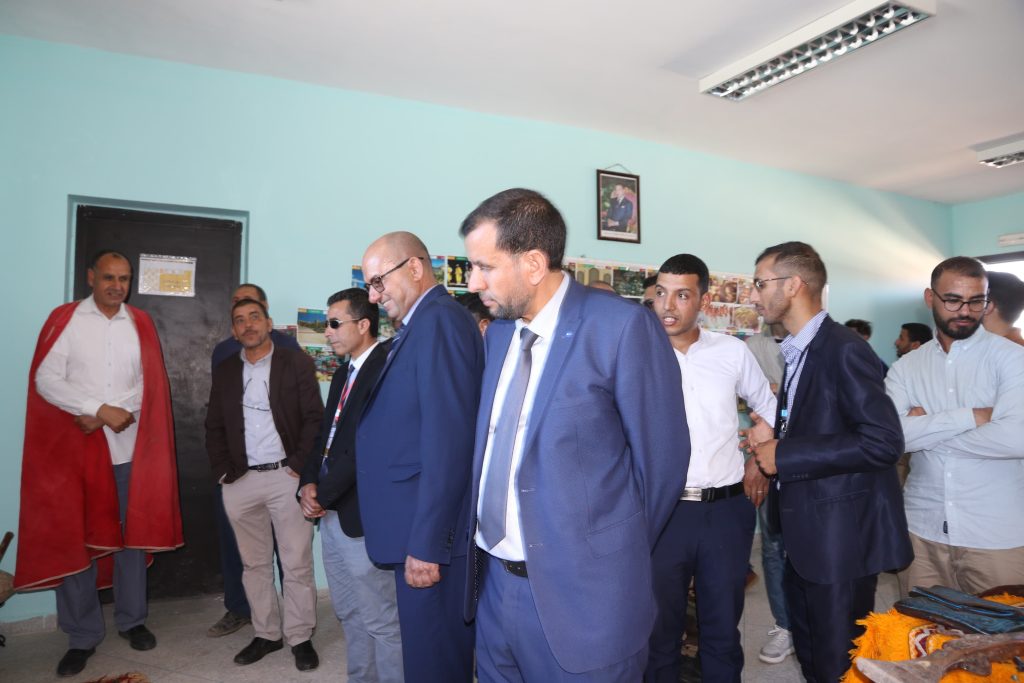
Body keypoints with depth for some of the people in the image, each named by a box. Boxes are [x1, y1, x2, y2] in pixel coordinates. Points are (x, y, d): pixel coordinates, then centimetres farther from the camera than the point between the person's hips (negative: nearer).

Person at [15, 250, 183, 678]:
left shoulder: (140, 324, 7)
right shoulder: (64, 319, 2)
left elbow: (149, 383, 3)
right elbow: (46, 379, -6)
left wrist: (112, 412, -12)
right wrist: (101, 409, -15)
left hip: (130, 444, 2)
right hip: (75, 445, -1)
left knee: (132, 531, 8)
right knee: (76, 536, 3)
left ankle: (132, 619, 24)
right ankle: (82, 635, 17)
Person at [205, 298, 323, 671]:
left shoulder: (296, 363, 0)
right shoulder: (224, 371, 12)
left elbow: (314, 418, -4)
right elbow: (214, 427, 13)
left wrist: (301, 466, -11)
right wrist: (222, 471, 2)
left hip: (286, 476, -4)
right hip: (240, 481, 4)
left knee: (297, 564, 3)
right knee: (254, 564, 13)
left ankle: (300, 637, 16)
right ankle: (266, 634, 27)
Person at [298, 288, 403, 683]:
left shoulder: (385, 367, -16)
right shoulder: (344, 373, 15)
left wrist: (323, 495, -12)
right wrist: (309, 484, 1)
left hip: (362, 516, -9)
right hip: (331, 513, 9)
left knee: (382, 620, 3)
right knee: (349, 615, 20)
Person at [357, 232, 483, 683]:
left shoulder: (439, 319, -15)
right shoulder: (422, 324, 14)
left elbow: (448, 439, -22)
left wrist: (425, 545, -20)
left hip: (430, 533, -9)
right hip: (420, 530, 9)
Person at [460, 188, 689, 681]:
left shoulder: (621, 327, -16)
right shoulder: (499, 332, 6)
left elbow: (662, 457, -9)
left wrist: (619, 554, 3)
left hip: (581, 591, -6)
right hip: (494, 581, 7)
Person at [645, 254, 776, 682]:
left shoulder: (732, 352, 2)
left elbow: (770, 408, 18)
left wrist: (760, 462, 9)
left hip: (728, 509, 2)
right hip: (662, 510, -2)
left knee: (723, 627, 17)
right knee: (660, 628, 13)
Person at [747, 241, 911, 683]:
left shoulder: (844, 349, -17)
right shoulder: (796, 352, 11)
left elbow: (883, 441, -24)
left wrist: (785, 456, -21)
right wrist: (771, 444, 2)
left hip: (841, 535, -8)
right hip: (805, 535, 8)